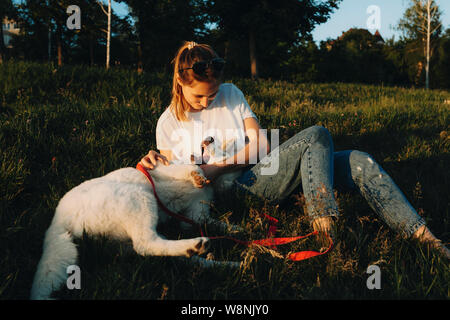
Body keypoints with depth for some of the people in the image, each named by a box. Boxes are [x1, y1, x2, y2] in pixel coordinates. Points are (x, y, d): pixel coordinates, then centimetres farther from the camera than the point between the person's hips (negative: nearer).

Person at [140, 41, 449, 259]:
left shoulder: (231, 93, 7)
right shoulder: (169, 122, 1)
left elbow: (260, 143, 0)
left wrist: (218, 167, -13)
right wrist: (154, 161, -18)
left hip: (267, 169, 5)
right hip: (244, 187, -5)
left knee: (361, 163, -14)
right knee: (317, 135, -27)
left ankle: (424, 236, -12)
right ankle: (326, 230, -34)